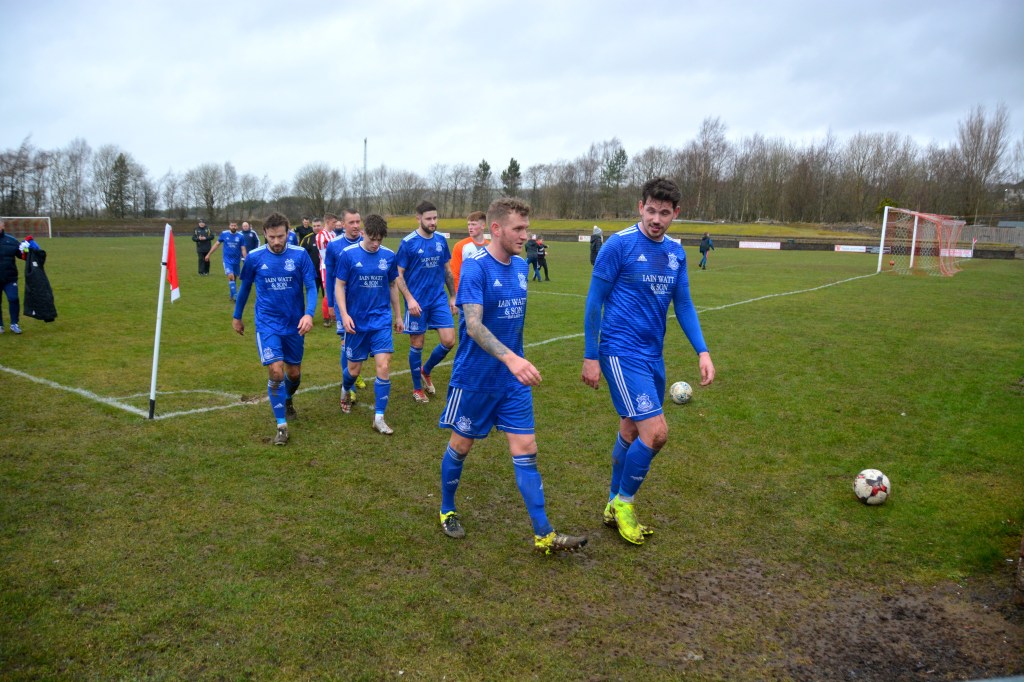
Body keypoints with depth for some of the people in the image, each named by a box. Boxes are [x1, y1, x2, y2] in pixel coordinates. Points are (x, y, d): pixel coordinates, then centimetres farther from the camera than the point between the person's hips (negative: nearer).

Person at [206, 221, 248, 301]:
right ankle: (234, 295, -16)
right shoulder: (224, 234, -3)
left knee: (234, 277, 11)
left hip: (237, 260, 2)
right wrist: (208, 255, 10)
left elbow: (243, 249, -3)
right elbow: (217, 244, 8)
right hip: (227, 260, -1)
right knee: (230, 276, -18)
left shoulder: (240, 236, -5)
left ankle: (232, 295, 27)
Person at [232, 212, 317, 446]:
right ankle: (282, 426, -3)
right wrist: (237, 316, 18)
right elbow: (245, 287, 9)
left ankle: (287, 399, 48)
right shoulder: (254, 257, -6)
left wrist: (309, 314, -25)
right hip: (267, 323, -1)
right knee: (276, 371, -15)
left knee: (294, 373, 12)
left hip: (294, 324, 1)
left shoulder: (300, 254, -8)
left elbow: (311, 287, -8)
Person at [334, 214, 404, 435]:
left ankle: (379, 418, 0)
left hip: (381, 320, 1)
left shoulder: (389, 255, -1)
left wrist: (398, 315, 15)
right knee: (354, 369, 10)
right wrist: (344, 314, -16)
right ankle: (346, 391, 47)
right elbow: (339, 286, -5)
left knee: (384, 366, -10)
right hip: (356, 321, -1)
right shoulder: (348, 254, -9)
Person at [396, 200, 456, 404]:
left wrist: (453, 297, 11)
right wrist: (409, 299, -18)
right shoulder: (408, 242, -9)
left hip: (439, 299, 4)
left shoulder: (441, 240, 4)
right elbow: (398, 275, -8)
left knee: (449, 341, -4)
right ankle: (417, 388, 23)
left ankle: (426, 370, 24)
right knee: (417, 345, 5)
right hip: (417, 302, -4)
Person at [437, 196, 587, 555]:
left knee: (526, 450, 3)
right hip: (475, 377, -5)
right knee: (461, 445, 12)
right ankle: (447, 511, 36)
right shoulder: (475, 266, -18)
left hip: (513, 379, 6)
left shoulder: (520, 266, 4)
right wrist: (511, 358, -42)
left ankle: (543, 535, 8)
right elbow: (474, 326, -29)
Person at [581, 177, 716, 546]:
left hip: (653, 354, 7)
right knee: (656, 431, -13)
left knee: (632, 430, 15)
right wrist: (591, 356, -8)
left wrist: (702, 351, 3)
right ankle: (624, 502, 10)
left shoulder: (676, 252, 7)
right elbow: (594, 301, -8)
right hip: (621, 352, -7)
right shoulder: (619, 244, -12)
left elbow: (683, 305, 13)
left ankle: (615, 506, 32)